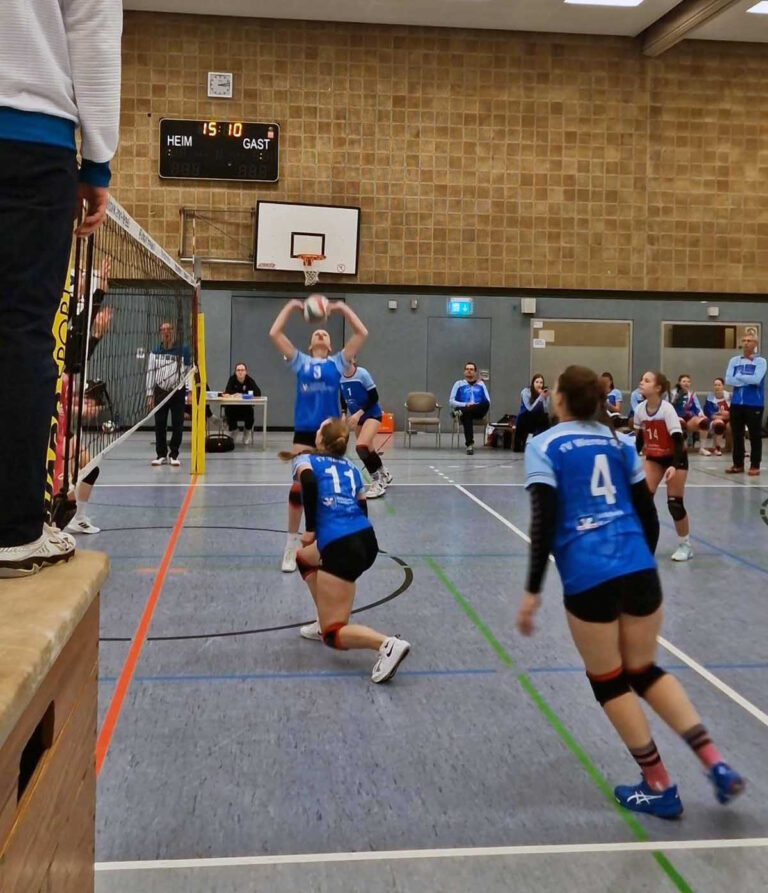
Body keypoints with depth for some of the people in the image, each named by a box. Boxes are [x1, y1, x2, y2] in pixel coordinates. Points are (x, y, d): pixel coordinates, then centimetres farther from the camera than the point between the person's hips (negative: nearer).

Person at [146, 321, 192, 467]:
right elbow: (150, 372, 8)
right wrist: (150, 395, 4)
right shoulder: (156, 351, 6)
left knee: (177, 425, 1)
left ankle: (174, 455, 11)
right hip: (160, 392, 2)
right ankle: (161, 455, 15)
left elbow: (189, 370, 2)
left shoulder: (183, 350, 0)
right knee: (160, 424, 5)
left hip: (178, 392, -2)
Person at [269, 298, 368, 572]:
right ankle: (291, 547, 9)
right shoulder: (300, 361, 9)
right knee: (298, 488, -3)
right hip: (304, 432, 0)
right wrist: (291, 306, 6)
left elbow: (362, 333, 3)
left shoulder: (337, 362, 9)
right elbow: (274, 334, 3)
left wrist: (342, 308, 5)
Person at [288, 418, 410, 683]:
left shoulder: (305, 459, 8)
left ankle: (389, 644, -26)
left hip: (341, 548, -7)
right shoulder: (350, 467, 23)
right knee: (304, 558, 35)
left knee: (332, 635, -1)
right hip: (366, 539, 7)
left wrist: (311, 529, -9)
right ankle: (328, 621, 31)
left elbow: (309, 481, -16)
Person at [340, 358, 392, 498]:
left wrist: (359, 413, -22)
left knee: (361, 447, -24)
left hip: (372, 414, -6)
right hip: (358, 416, 6)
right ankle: (384, 475, 41)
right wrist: (345, 415, 1)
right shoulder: (339, 377, -3)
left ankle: (378, 482, -12)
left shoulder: (362, 373, -19)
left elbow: (374, 397, -17)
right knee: (368, 450, 15)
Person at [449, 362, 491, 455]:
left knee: (486, 403, -33)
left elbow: (488, 402, 11)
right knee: (467, 415, -40)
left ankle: (461, 412, -39)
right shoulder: (459, 384, 16)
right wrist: (466, 405, -12)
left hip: (477, 412, 2)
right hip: (464, 410, -2)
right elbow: (451, 401, 4)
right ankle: (469, 444, -48)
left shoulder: (481, 384, 21)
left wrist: (476, 406, -11)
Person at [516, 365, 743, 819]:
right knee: (645, 671, 21)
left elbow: (544, 522, -8)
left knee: (609, 682, 13)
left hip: (587, 577, -4)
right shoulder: (621, 442, 14)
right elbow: (649, 516, 15)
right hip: (638, 569, 5)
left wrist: (533, 590, -5)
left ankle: (660, 787, 21)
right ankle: (716, 764, 9)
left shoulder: (544, 446, 2)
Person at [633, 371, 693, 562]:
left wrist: (674, 466, -37)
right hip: (653, 457, 5)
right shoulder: (640, 409, -9)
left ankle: (685, 545, 14)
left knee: (675, 503, -4)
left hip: (675, 458, -5)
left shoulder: (667, 409, -25)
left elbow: (678, 440, -26)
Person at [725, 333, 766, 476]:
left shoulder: (761, 361, -2)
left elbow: (756, 380, -18)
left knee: (755, 436, 1)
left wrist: (739, 376, -8)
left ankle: (755, 465, 8)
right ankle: (738, 464, 18)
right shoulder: (734, 360, 9)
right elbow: (728, 380, -3)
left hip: (754, 404, -4)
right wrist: (747, 380, -10)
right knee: (736, 435, 8)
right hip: (736, 403, 4)